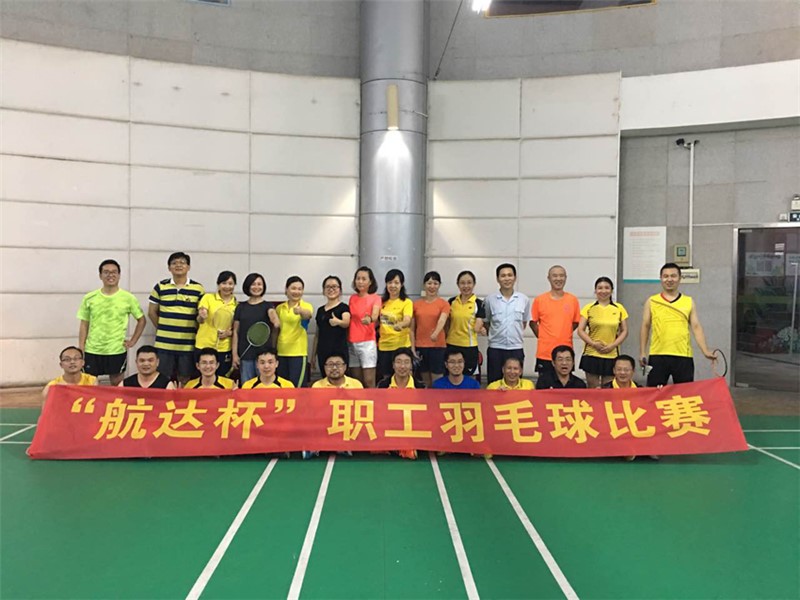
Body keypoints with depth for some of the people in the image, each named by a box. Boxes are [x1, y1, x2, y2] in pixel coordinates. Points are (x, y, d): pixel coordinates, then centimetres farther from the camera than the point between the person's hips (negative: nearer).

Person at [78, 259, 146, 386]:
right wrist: (80, 350, 2)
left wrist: (133, 341, 1)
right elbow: (84, 325, 5)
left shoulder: (128, 298, -3)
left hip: (117, 351, -1)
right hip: (92, 351, 1)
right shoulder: (89, 298, 1)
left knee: (117, 386, 8)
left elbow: (142, 320, 8)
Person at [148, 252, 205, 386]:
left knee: (184, 380, 9)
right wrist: (163, 329, 8)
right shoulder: (160, 287, 4)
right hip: (164, 343, 1)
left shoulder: (198, 289, 1)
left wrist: (193, 330, 1)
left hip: (188, 344, -1)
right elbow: (152, 312, 11)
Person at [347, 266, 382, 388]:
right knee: (356, 380, 8)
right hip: (351, 343, 5)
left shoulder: (375, 298, -3)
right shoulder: (352, 298, 11)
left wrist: (369, 319, -45)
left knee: (369, 381, -6)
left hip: (367, 342, -5)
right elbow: (349, 320, 15)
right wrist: (345, 339, 6)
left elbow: (375, 316, -22)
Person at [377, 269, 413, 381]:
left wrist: (399, 325, -45)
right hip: (383, 345, 5)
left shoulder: (407, 302, -8)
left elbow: (407, 321, -25)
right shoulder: (382, 301, 8)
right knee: (386, 378, 12)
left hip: (401, 345, -5)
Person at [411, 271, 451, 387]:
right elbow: (412, 328, 8)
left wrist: (435, 333, -41)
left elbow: (442, 320, -21)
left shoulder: (444, 303, -2)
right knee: (426, 383, 13)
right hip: (420, 346, 3)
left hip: (437, 346, -3)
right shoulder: (416, 303, 7)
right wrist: (412, 347, 1)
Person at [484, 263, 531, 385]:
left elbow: (524, 322, 13)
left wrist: (516, 335, 8)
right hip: (495, 348, -1)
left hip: (516, 348, 1)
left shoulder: (524, 299, 0)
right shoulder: (490, 299, -2)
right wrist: (497, 334, 5)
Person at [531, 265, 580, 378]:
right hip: (544, 353, -1)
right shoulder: (539, 300, 0)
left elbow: (576, 322, 13)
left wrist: (564, 335, 4)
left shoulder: (573, 300, 4)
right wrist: (543, 337, 0)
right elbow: (533, 322, 7)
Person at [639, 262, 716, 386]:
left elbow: (696, 327, 5)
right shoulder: (651, 301, 6)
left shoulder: (689, 302, 8)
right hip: (657, 356, -1)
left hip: (683, 356, 1)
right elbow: (645, 327, 8)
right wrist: (642, 352, 2)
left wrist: (705, 351, -7)